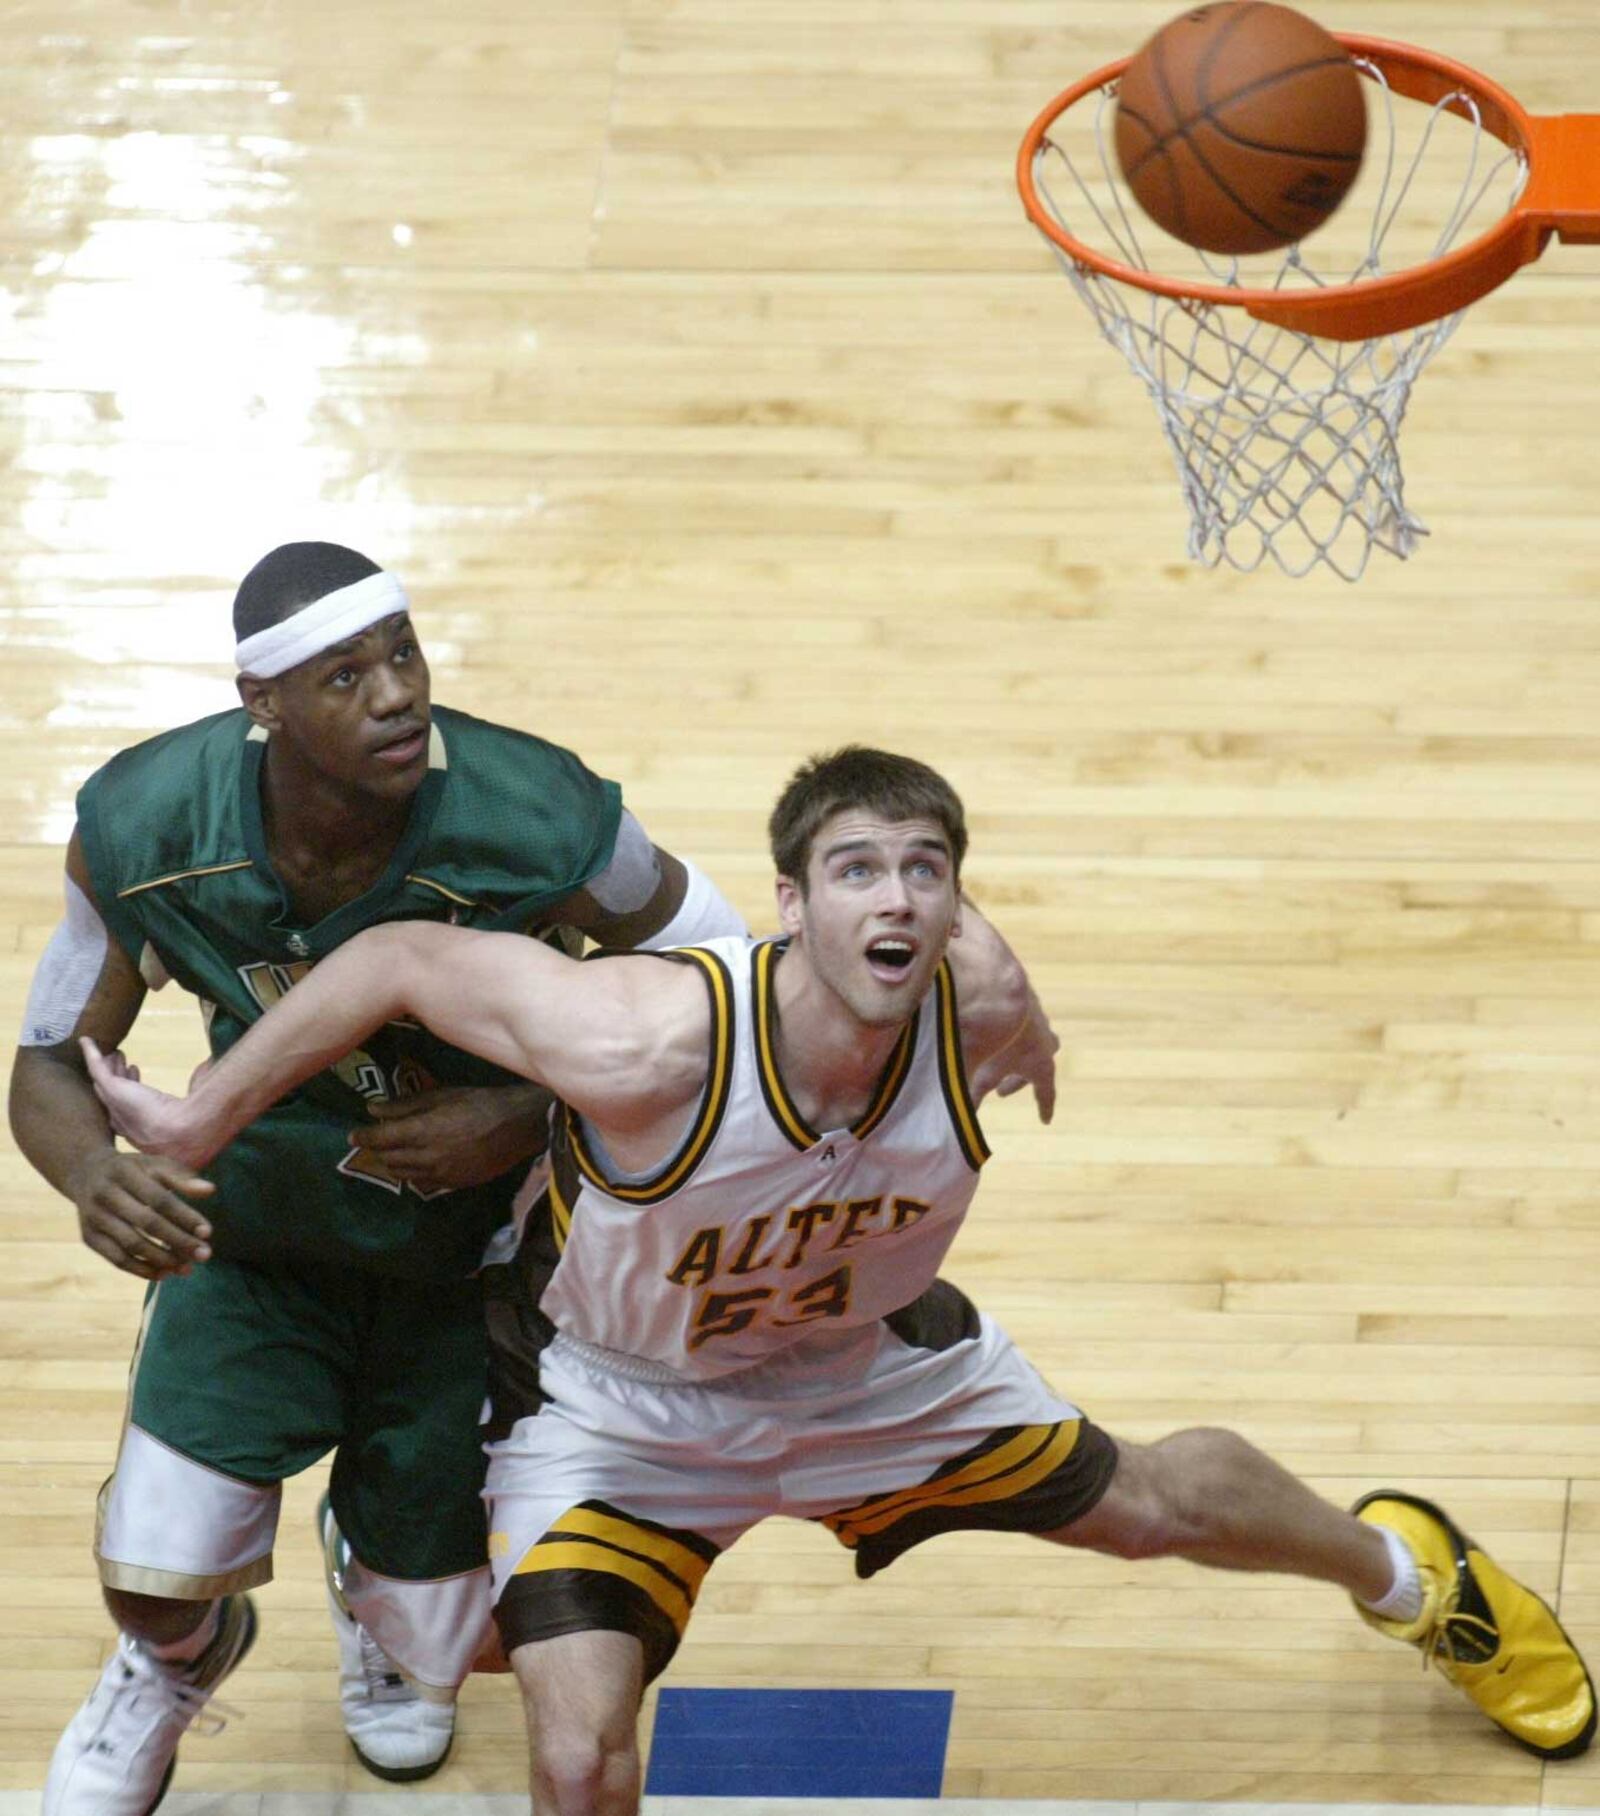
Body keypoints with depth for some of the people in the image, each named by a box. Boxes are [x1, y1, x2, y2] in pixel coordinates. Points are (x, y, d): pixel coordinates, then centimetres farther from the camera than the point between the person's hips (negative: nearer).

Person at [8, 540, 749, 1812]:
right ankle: (180, 1663, 29)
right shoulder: (145, 830, -26)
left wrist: (533, 1119, -29)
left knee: (424, 1652, 7)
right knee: (157, 1576, -14)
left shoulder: (540, 823, -32)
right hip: (256, 1228, 1)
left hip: (470, 1249, 0)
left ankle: (371, 1569, 50)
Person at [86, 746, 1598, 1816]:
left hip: (868, 1359, 4)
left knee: (1149, 1504, 22)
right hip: (618, 1407, -4)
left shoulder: (979, 1016, -30)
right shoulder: (651, 1047, -42)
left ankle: (1402, 1567, 57)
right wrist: (200, 1118, -22)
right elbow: (407, 958, -30)